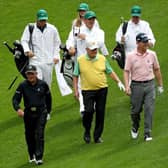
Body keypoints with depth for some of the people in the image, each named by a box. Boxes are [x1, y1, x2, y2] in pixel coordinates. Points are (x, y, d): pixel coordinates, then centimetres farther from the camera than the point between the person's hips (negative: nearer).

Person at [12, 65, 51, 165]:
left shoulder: (43, 84, -3)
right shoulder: (23, 86, -4)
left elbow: (48, 97, 12)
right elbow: (15, 98, -6)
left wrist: (48, 110, 16)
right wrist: (18, 109, -25)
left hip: (41, 112, -1)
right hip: (28, 113, 2)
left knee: (39, 134, -11)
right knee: (29, 135, 10)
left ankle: (39, 157, -11)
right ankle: (32, 156, 29)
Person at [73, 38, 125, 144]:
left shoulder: (102, 59, 5)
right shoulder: (80, 60, 0)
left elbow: (110, 72, 12)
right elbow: (76, 76, 6)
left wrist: (119, 82, 0)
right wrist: (76, 90, 0)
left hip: (102, 89, 2)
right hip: (88, 90, -2)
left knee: (100, 113, 2)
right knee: (89, 110, -17)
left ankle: (98, 136, 14)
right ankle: (87, 131, 7)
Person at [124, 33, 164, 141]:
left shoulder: (152, 54, 3)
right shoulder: (131, 56, -4)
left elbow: (157, 70, 12)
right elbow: (126, 71, -4)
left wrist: (160, 85, 14)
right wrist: (127, 86, -16)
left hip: (150, 84, 1)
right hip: (136, 85, -1)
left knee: (149, 109, -6)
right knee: (136, 110, 9)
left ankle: (147, 133, -3)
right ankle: (135, 128, 36)